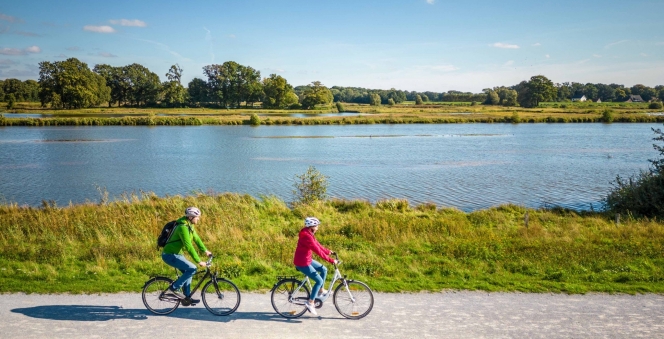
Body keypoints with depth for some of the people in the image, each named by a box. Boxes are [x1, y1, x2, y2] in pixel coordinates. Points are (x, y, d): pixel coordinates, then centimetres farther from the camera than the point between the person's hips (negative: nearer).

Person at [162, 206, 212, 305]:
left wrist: (205, 251, 18)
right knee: (192, 269, -17)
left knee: (187, 272, 14)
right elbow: (188, 246, -29)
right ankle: (175, 287, -6)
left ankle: (187, 297, 22)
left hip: (175, 253, 10)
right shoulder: (183, 227, -26)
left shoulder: (189, 225, 5)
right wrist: (199, 261, -27)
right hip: (170, 255, -10)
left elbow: (196, 238, 17)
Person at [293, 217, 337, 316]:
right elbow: (318, 251, -28)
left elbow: (318, 244, 15)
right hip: (302, 263, -10)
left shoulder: (309, 234, 4)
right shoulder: (307, 237, -27)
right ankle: (310, 303, 0)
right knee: (319, 281, -5)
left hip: (307, 260, 10)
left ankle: (321, 290, 29)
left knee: (323, 269, 15)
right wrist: (331, 260, -25)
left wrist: (328, 251, 13)